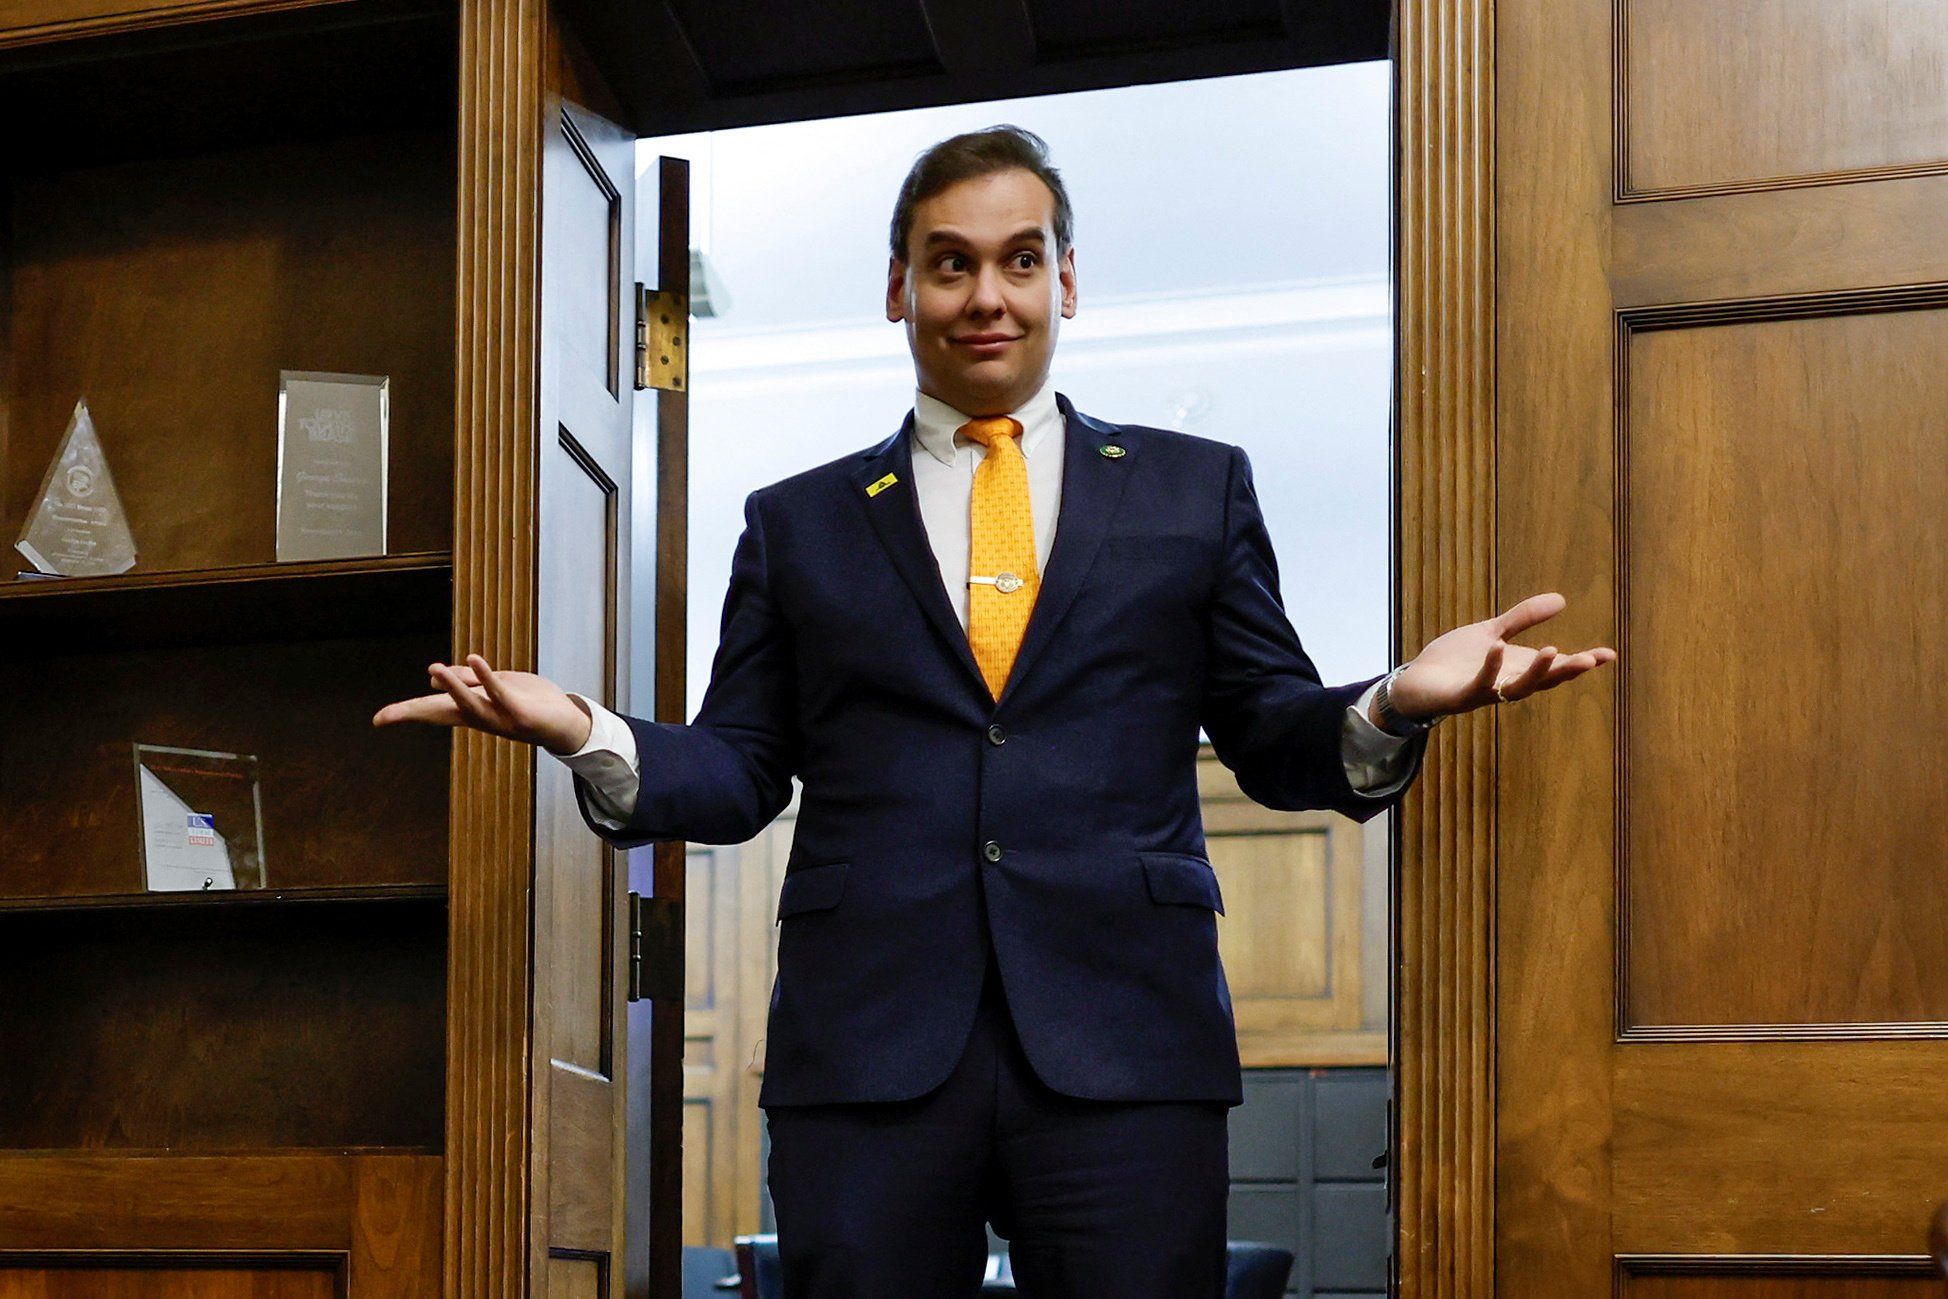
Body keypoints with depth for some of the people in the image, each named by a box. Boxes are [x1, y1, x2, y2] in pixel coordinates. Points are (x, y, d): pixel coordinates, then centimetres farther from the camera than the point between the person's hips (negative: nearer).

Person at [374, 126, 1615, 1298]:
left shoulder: (1195, 488, 14)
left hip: (1127, 1044, 0)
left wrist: (1394, 707, -11)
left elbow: (1274, 742, 10)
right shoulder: (799, 525, 15)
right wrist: (590, 733, -7)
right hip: (867, 1045, 1)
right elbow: (741, 771, 12)